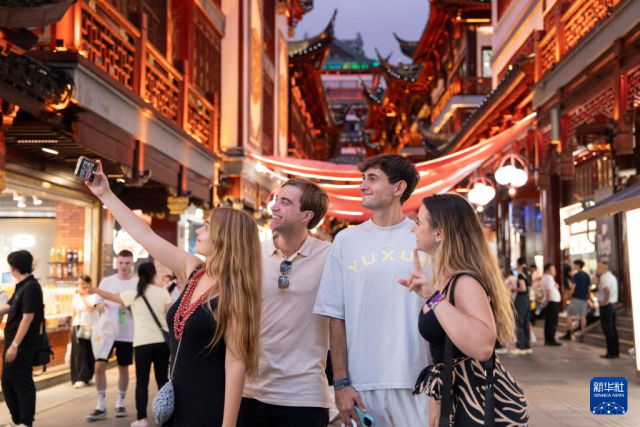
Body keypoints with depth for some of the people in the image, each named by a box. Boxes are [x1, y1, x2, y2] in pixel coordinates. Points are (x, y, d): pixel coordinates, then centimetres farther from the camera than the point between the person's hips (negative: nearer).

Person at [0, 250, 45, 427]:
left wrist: (15, 345, -23)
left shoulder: (31, 287, -18)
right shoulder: (22, 286, 11)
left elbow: (27, 318, -22)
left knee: (22, 383, -2)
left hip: (23, 345, -10)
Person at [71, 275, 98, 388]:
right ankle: (80, 379, -3)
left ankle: (88, 377, 18)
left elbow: (91, 308, -19)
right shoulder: (76, 296, 9)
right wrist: (72, 326, 13)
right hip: (78, 327, 2)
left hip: (90, 328, -2)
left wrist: (84, 296, -13)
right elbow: (74, 313, 14)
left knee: (90, 353, 3)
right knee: (79, 352, -4)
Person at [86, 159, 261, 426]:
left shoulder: (233, 292, -16)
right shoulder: (192, 271, 4)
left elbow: (236, 363, -18)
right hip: (178, 402, 7)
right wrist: (105, 194, 15)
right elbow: (145, 235, 11)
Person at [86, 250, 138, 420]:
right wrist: (100, 305, -17)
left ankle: (120, 403, 22)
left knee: (123, 368, 8)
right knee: (99, 366, -5)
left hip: (127, 334, -1)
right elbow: (98, 303, 7)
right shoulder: (106, 281, 2)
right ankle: (101, 406, 5)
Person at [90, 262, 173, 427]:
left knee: (142, 382, 5)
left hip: (142, 342, -1)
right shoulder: (162, 292, 4)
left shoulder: (133, 294, 4)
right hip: (162, 341, 1)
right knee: (162, 380, 10)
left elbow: (111, 296, 16)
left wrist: (93, 290, 32)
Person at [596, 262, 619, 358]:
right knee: (613, 329, 14)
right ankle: (616, 351, 18)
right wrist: (597, 277, 14)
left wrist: (606, 301, -23)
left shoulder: (604, 277, -16)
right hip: (614, 304, 9)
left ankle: (611, 353, -1)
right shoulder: (611, 276, 15)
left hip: (606, 306, -9)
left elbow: (607, 289, -34)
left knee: (608, 330, -4)